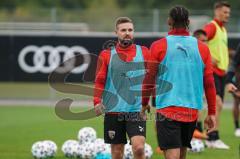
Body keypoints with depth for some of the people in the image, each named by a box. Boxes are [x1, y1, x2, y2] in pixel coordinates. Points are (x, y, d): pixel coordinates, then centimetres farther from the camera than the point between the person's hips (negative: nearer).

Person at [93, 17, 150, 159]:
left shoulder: (144, 53, 7)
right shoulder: (106, 55, 6)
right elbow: (99, 81, 5)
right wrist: (97, 102, -8)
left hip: (137, 110, -1)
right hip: (113, 110, 1)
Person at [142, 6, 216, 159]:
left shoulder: (159, 46, -4)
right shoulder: (202, 48, 3)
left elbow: (149, 79, 1)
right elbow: (209, 83, 3)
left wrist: (144, 103, 17)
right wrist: (212, 113, 10)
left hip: (167, 110, -3)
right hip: (192, 111, 3)